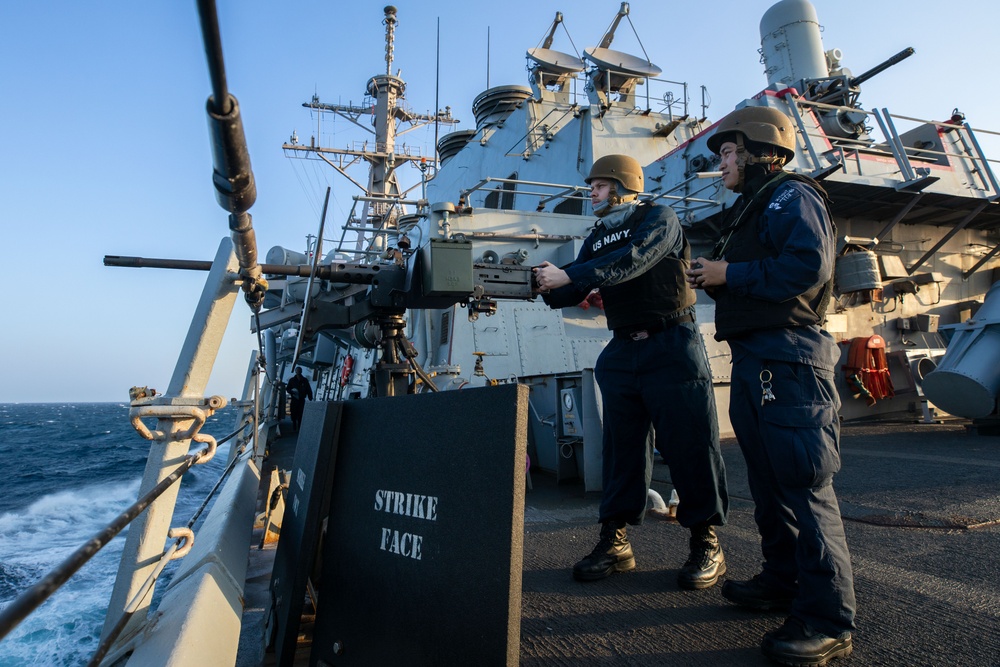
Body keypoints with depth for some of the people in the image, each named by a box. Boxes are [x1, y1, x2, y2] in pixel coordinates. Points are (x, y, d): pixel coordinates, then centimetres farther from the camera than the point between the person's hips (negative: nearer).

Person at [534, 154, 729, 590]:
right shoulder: (598, 237, 17)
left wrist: (569, 275, -27)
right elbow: (571, 294, 10)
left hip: (672, 346, -5)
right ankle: (614, 542, 14)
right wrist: (544, 284, -10)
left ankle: (706, 546, 12)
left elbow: (631, 261, -22)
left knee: (690, 445, -2)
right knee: (621, 448, 6)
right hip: (622, 352, 6)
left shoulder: (659, 220, -2)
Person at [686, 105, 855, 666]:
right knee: (769, 482, 15)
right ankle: (784, 582, 29)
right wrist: (712, 279, 8)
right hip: (753, 361, 10)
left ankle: (829, 621, 3)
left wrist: (729, 275, -13)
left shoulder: (792, 195, -4)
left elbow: (809, 264, -20)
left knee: (805, 485, -7)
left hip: (789, 360, -10)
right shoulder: (750, 208, 25)